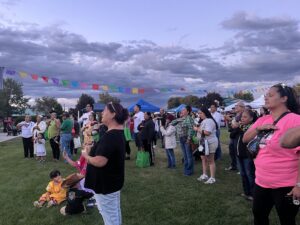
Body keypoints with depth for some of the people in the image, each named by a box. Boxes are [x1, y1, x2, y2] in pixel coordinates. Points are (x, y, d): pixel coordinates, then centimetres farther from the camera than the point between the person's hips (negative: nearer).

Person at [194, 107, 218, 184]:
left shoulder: (209, 121, -18)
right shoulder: (203, 121, 15)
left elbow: (207, 132, -29)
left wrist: (197, 129, -19)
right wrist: (197, 128, 0)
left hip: (210, 143, -10)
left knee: (210, 161, -2)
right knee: (203, 159, 16)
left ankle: (212, 178, 6)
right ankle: (204, 175, 27)